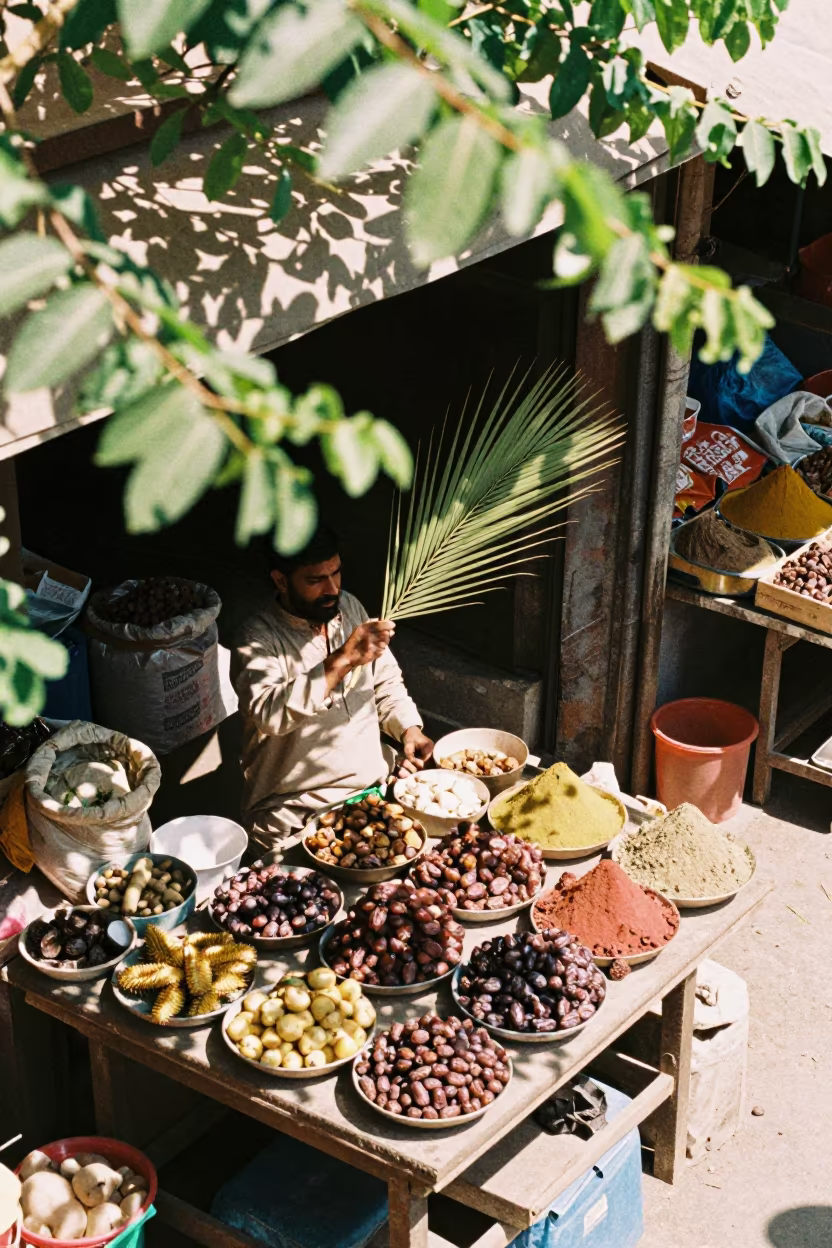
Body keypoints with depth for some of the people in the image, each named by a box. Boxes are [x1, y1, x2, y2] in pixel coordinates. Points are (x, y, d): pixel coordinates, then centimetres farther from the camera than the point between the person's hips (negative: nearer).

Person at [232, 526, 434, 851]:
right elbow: (269, 714, -30)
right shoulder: (259, 638, -11)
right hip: (296, 810, -6)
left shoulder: (350, 608, 10)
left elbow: (386, 683, 23)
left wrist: (409, 729, 4)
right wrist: (343, 660, -33)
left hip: (373, 786, 6)